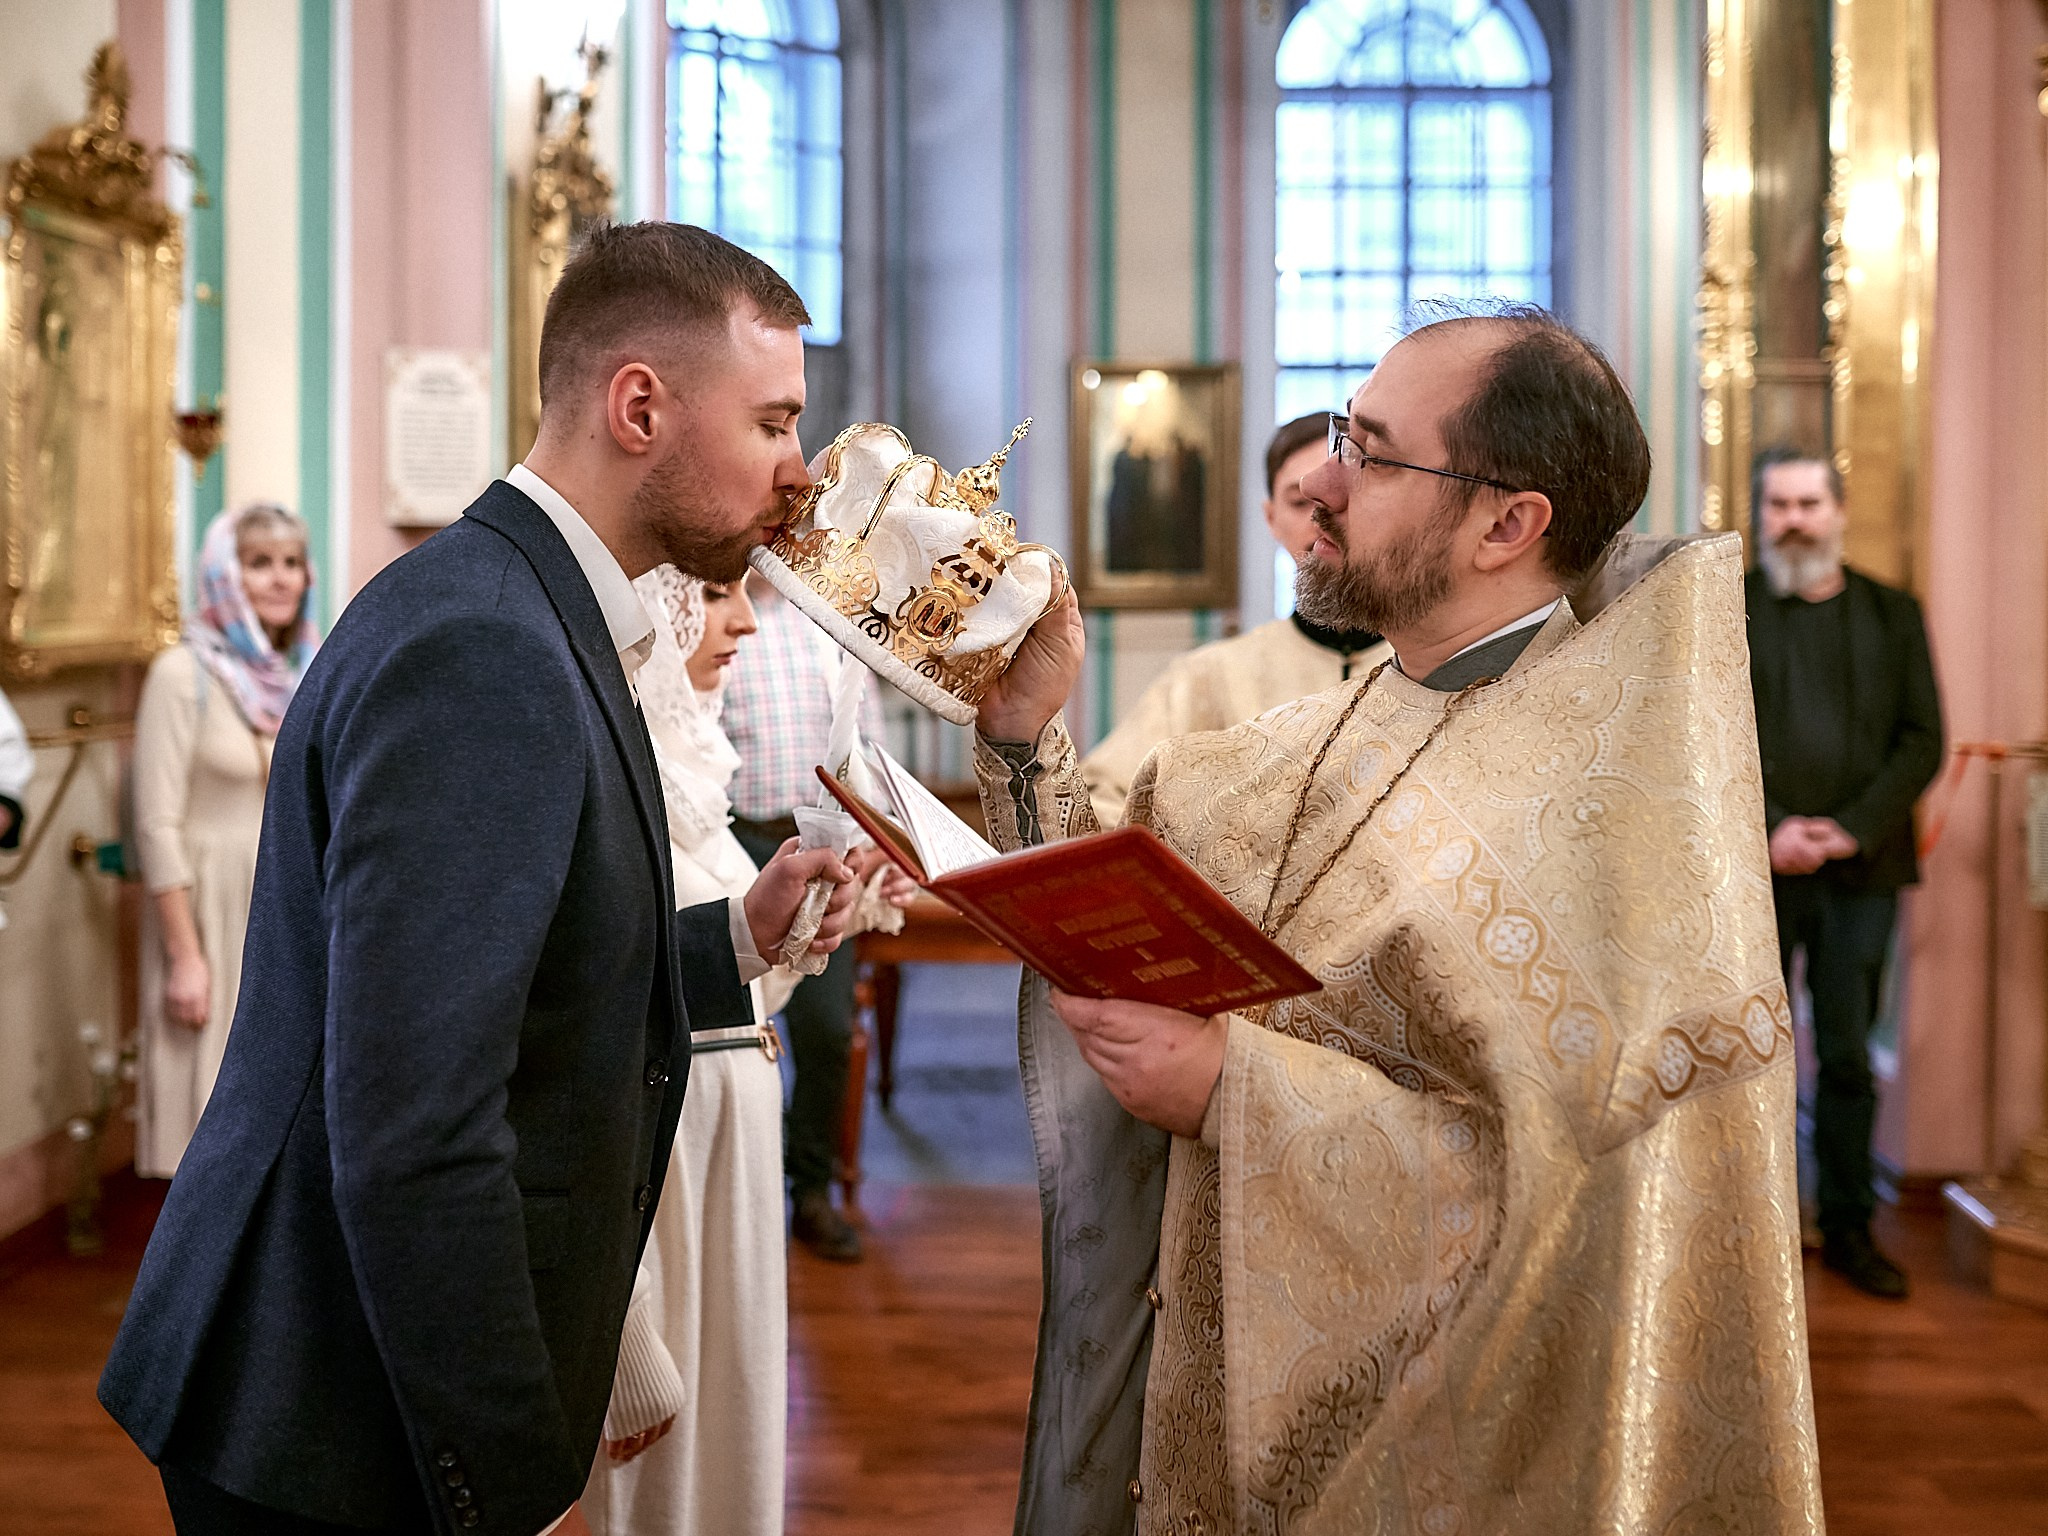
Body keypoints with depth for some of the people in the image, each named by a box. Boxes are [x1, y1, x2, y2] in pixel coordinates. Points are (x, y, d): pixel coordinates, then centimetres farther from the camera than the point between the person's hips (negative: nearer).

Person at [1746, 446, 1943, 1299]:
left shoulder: (1893, 614, 10)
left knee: (1849, 1058, 6)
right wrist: (1767, 829, -12)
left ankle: (1848, 1228, 16)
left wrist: (1855, 828, -9)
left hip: (1860, 871, 1)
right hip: (1755, 871, -1)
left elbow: (1922, 740, 4)